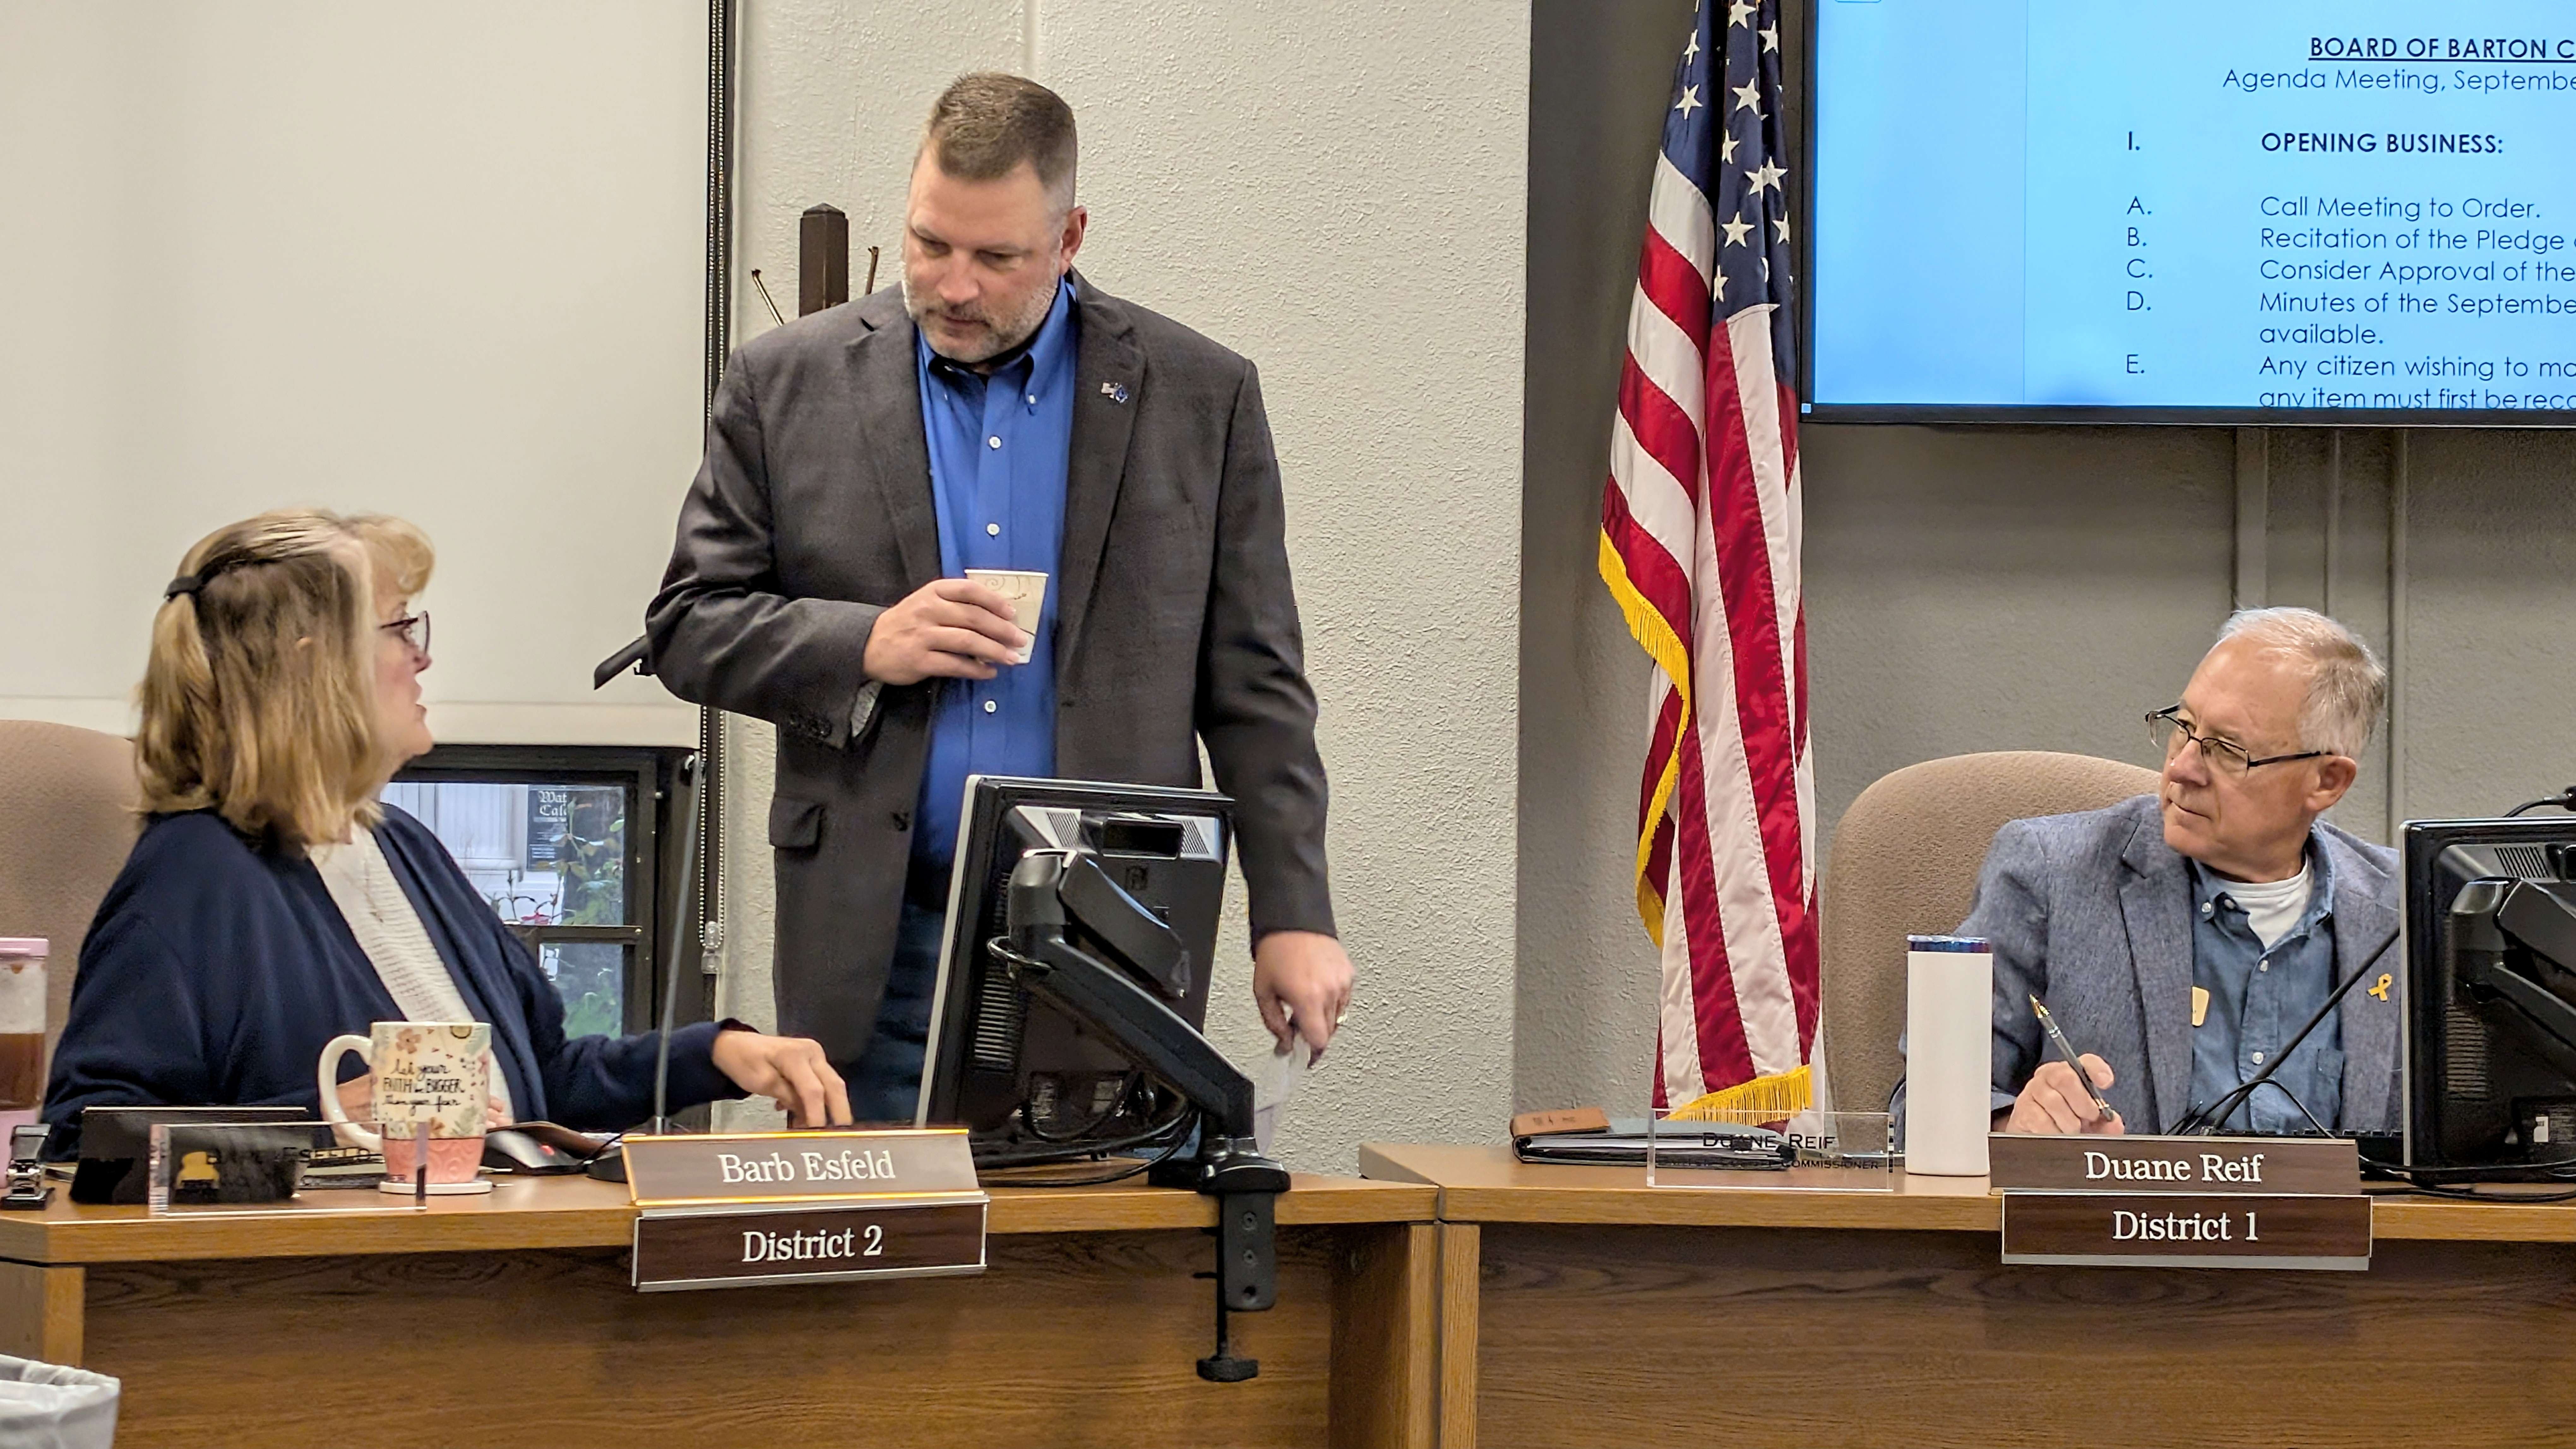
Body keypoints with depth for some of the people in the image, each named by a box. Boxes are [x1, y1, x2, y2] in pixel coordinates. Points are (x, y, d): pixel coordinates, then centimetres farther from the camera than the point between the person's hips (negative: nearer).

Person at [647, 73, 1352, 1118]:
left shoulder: (1199, 397, 5)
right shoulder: (790, 386, 6)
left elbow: (1256, 693, 5)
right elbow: (687, 628, 7)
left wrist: (1294, 918, -2)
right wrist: (866, 646, -11)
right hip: (879, 950, 0)